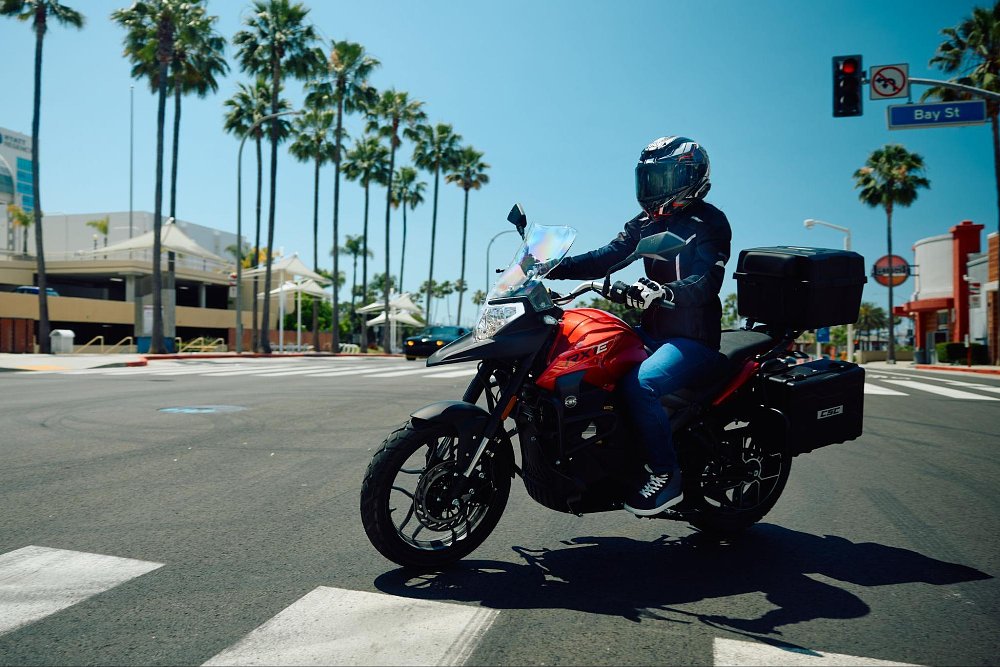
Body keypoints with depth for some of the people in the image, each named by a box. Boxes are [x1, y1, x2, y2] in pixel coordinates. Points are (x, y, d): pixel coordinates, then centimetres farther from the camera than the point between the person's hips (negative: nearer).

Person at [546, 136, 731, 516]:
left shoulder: (709, 221, -7)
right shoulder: (645, 223, 15)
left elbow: (707, 281, -22)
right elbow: (607, 257, 3)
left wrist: (663, 292, -42)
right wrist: (554, 267, -11)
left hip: (694, 338, -8)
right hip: (653, 331, 8)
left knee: (639, 384, -32)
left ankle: (665, 476, -16)